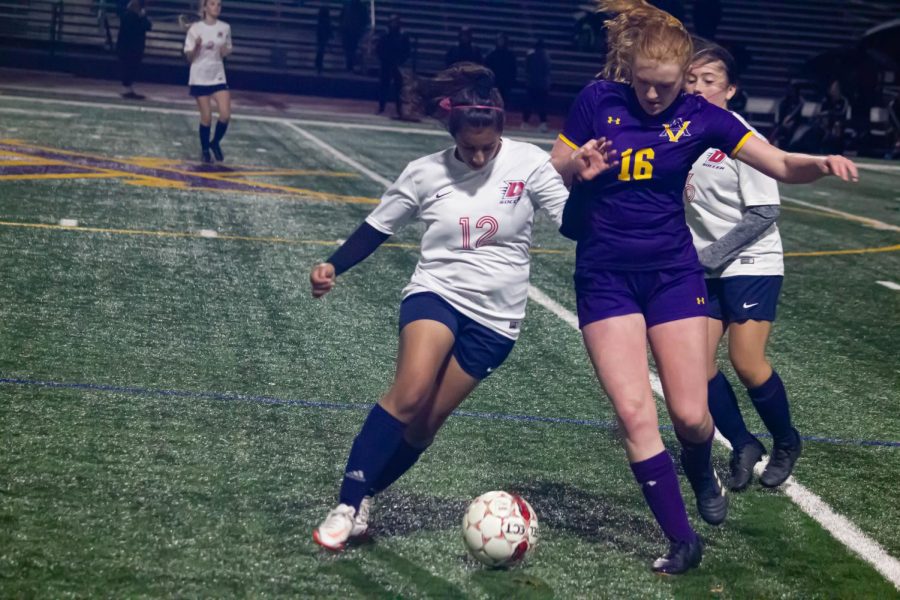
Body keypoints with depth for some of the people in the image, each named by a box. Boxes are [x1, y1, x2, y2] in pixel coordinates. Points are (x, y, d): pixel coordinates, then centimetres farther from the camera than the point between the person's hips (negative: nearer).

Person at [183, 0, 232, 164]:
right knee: (206, 118, 0)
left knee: (225, 115, -10)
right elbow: (189, 57, -3)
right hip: (200, 78, -3)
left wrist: (225, 51, -9)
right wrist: (197, 47, -22)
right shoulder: (196, 28, -6)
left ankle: (215, 143, 15)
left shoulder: (225, 28, 3)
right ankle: (205, 150, 20)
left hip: (218, 77, 3)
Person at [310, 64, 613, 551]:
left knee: (423, 425, 0)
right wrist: (333, 266, -8)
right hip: (436, 294, -1)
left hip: (495, 319, 1)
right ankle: (348, 505, -19)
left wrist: (586, 182, -24)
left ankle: (360, 498, 21)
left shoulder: (529, 163, -5)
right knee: (409, 394, -27)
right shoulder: (425, 173, -3)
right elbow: (376, 228, 7)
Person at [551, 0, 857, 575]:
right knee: (634, 412, -10)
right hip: (605, 275, -1)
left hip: (673, 272, 1)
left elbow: (781, 165, -3)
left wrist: (821, 163, -24)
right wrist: (577, 166, -18)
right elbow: (551, 175, 4)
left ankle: (703, 476, 36)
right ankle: (682, 538, 2)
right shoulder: (598, 102, -5)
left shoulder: (699, 117, -4)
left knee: (690, 414, -1)